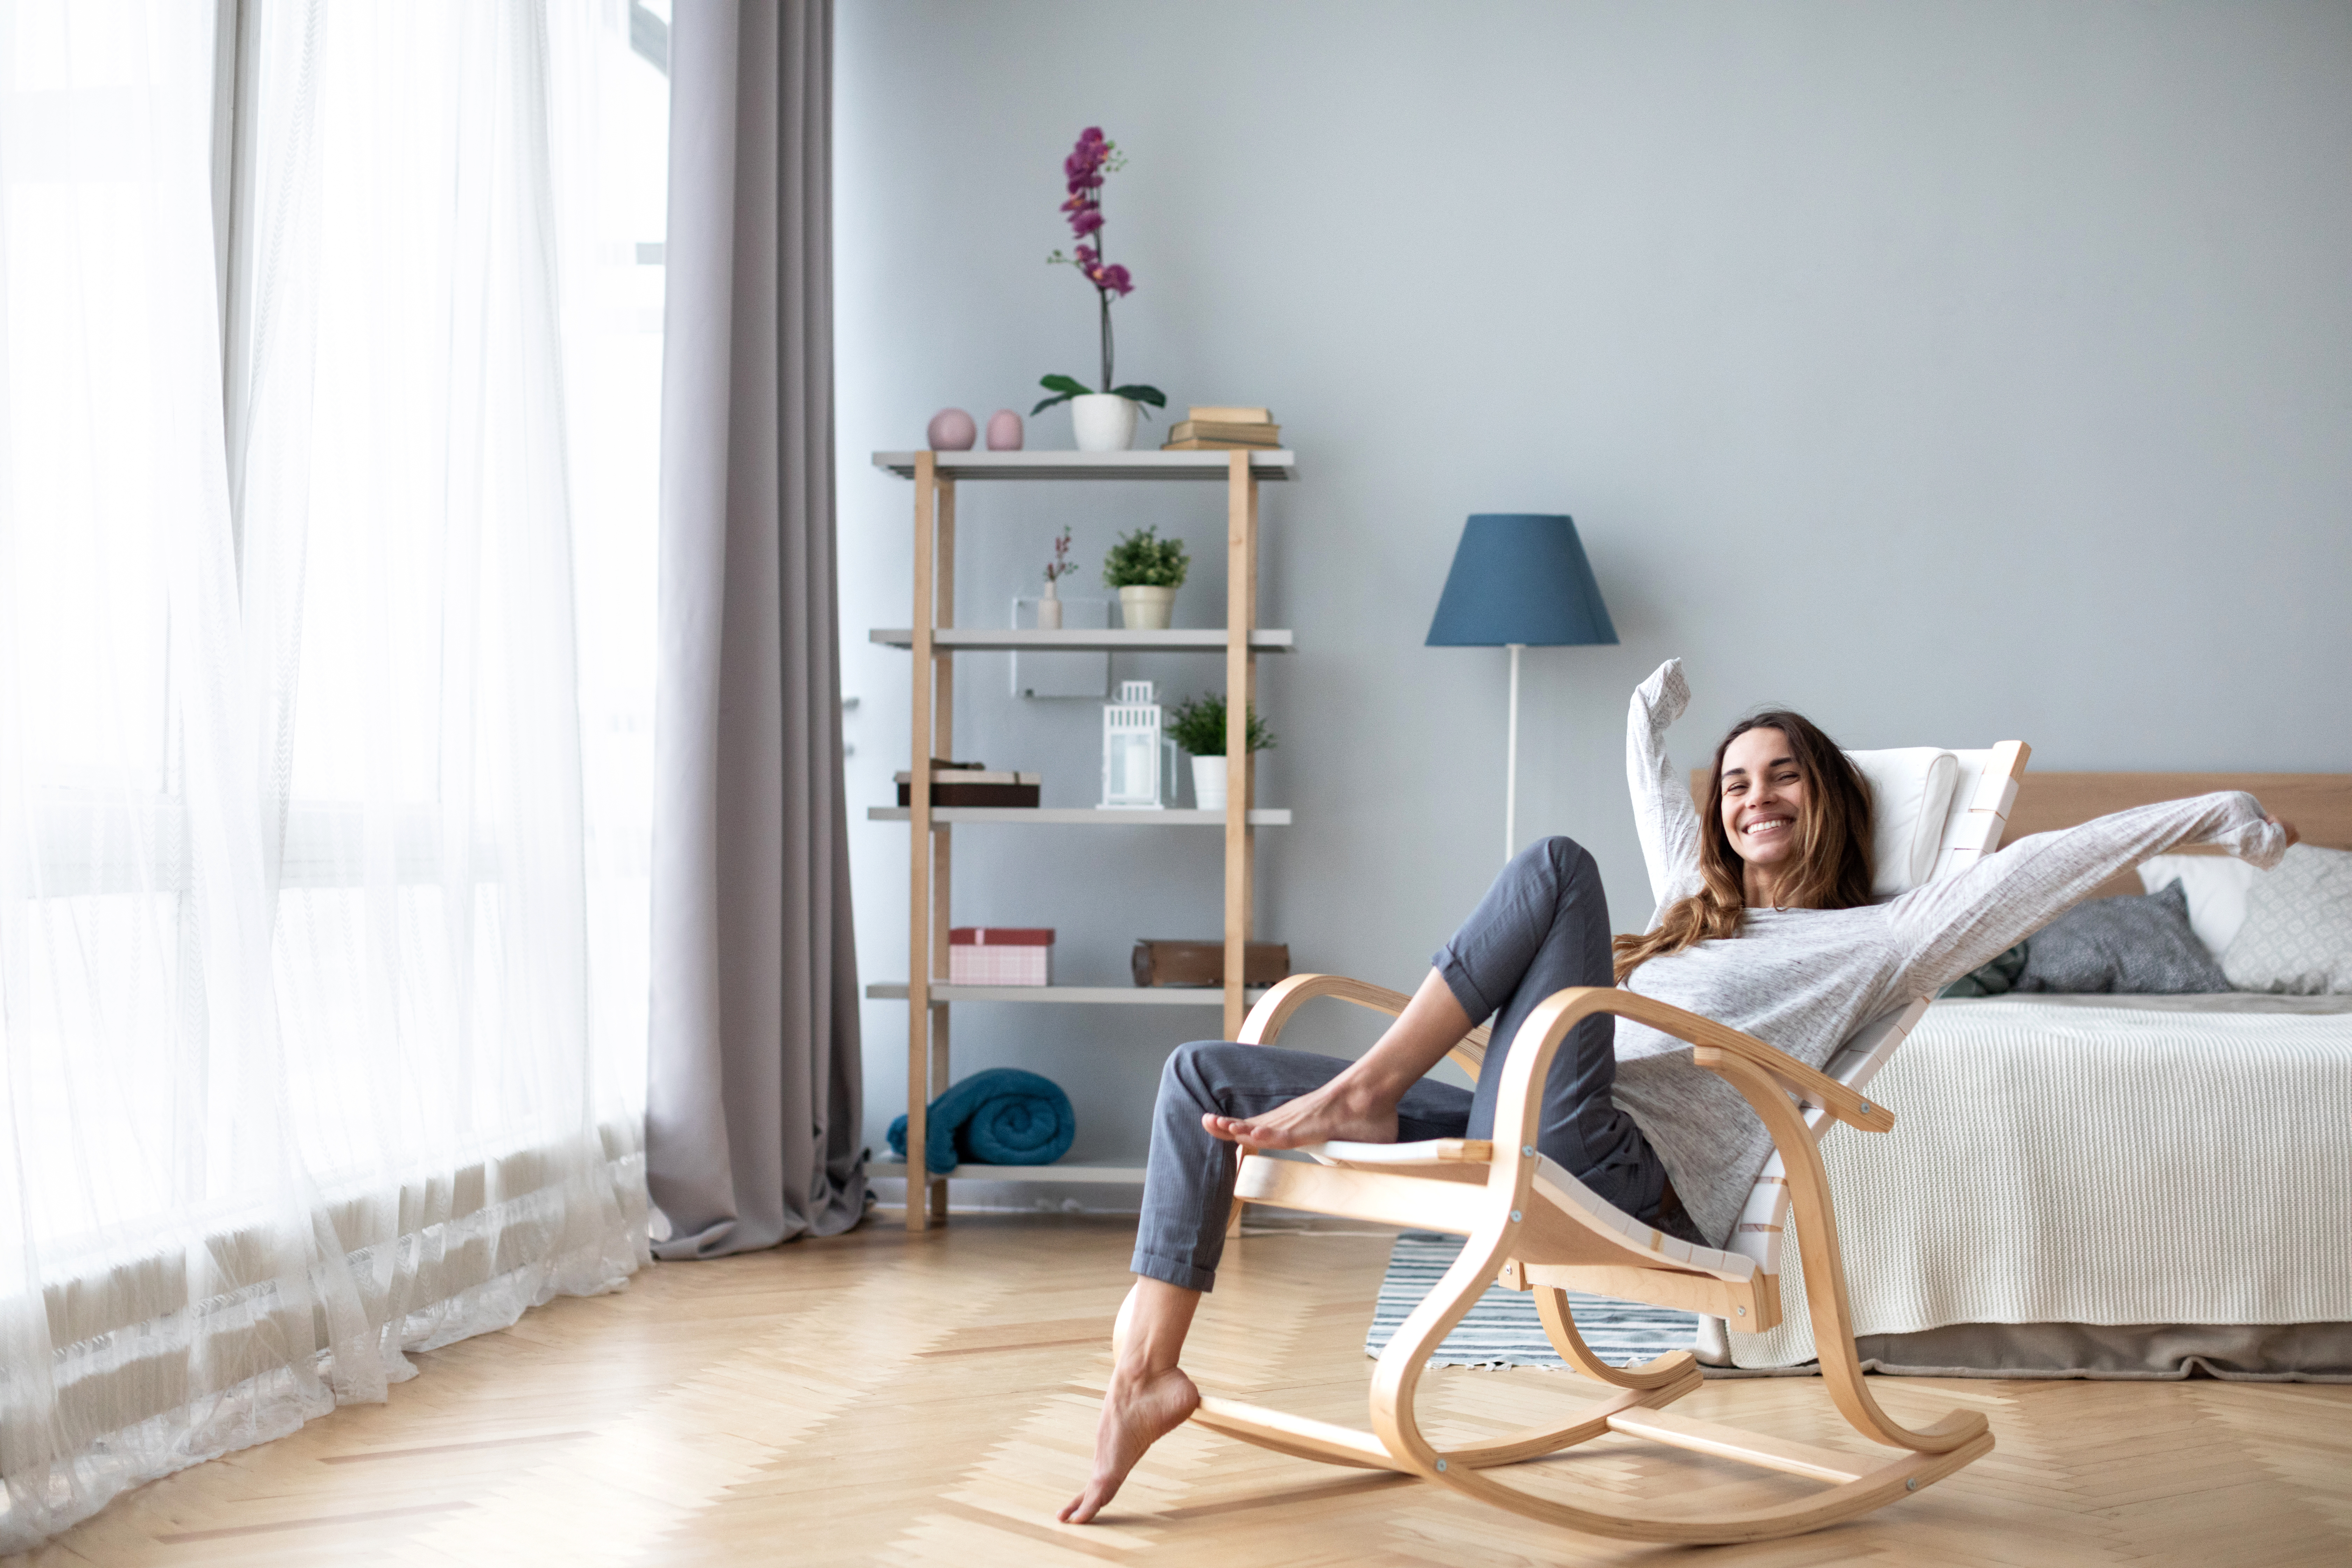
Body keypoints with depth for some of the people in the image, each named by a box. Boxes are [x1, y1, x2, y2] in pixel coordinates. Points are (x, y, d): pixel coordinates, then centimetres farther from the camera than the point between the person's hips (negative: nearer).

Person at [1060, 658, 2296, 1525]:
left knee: (1557, 865, -22)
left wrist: (2205, 813, 2)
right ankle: (1149, 1370, -13)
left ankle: (1361, 1098, -22)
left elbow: (2033, 871, 6)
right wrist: (1656, 712, 68)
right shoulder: (1699, 906, 35)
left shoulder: (1870, 941, 14)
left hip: (1619, 1170, -7)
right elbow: (1652, 785, 53)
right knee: (1204, 1074, -3)